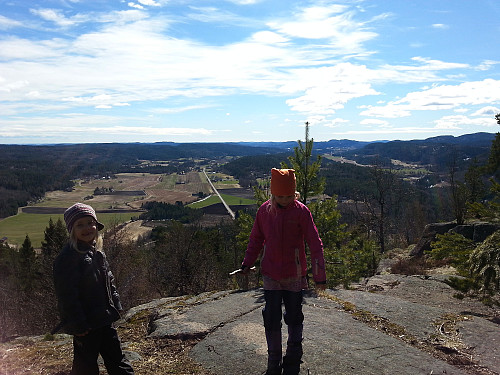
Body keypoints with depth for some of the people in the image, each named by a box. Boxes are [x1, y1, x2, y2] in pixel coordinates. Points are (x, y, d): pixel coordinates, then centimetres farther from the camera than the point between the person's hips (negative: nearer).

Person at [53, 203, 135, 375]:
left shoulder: (97, 253, 7)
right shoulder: (67, 257, -19)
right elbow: (67, 296, -20)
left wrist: (115, 307, 11)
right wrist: (79, 326, -19)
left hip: (105, 321, 8)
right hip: (86, 326, -7)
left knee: (117, 361, 18)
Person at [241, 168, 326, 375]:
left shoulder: (301, 211, -12)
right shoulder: (264, 210, -3)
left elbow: (315, 244, -9)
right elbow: (256, 239, 11)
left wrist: (320, 276, -10)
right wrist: (247, 264, 4)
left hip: (294, 276, -2)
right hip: (271, 276, 2)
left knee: (294, 319, 12)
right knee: (271, 321, 8)